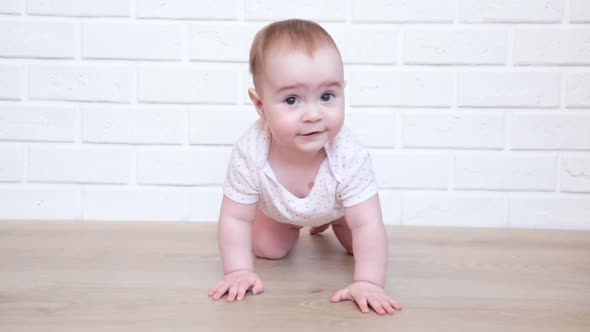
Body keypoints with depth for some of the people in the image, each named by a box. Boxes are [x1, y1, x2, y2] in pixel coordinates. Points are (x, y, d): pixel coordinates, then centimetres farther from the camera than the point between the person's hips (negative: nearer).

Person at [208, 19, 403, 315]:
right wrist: (239, 271, -38)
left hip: (339, 206, 0)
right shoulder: (249, 153, -42)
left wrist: (368, 283, -49)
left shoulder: (349, 157, -45)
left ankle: (327, 223, 37)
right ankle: (291, 228, 34)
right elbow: (234, 218, -30)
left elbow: (368, 226, -41)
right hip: (277, 208, 1)